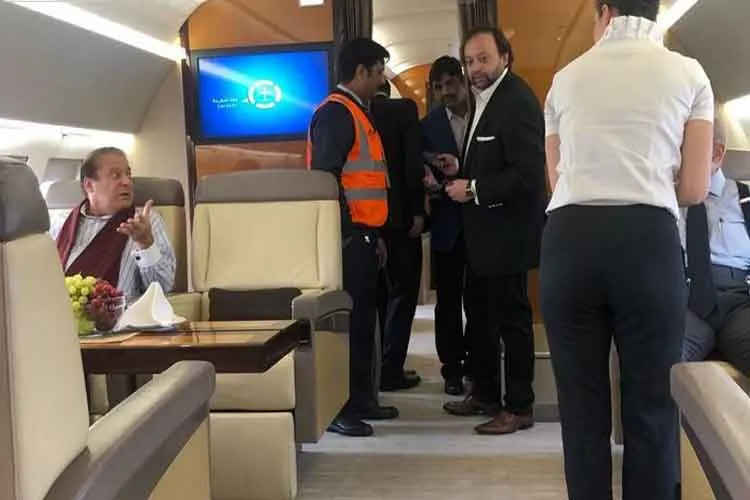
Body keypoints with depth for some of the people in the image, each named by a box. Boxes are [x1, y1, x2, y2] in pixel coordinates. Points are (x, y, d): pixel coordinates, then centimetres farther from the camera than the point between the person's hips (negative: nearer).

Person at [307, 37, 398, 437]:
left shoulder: (357, 113, 19)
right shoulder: (335, 112, -12)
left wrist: (374, 235, 20)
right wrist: (348, 235, -20)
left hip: (362, 236, 10)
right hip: (347, 238, -10)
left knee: (362, 319, 14)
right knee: (344, 320, -6)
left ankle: (361, 398, 23)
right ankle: (336, 408, 1)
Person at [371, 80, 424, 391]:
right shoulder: (404, 109, -6)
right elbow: (413, 164, -14)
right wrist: (417, 211, -9)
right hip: (398, 216, -5)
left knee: (376, 295, 15)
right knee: (402, 293, 3)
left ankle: (372, 365, 20)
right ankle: (390, 370, 2)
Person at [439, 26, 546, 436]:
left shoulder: (518, 101, -17)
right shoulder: (484, 100, 14)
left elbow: (527, 172, -25)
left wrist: (473, 190, -19)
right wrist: (460, 169, 6)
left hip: (507, 232, -10)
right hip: (482, 233, 10)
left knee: (512, 318, 1)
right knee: (479, 314, 18)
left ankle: (519, 407, 13)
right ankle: (485, 394, 32)